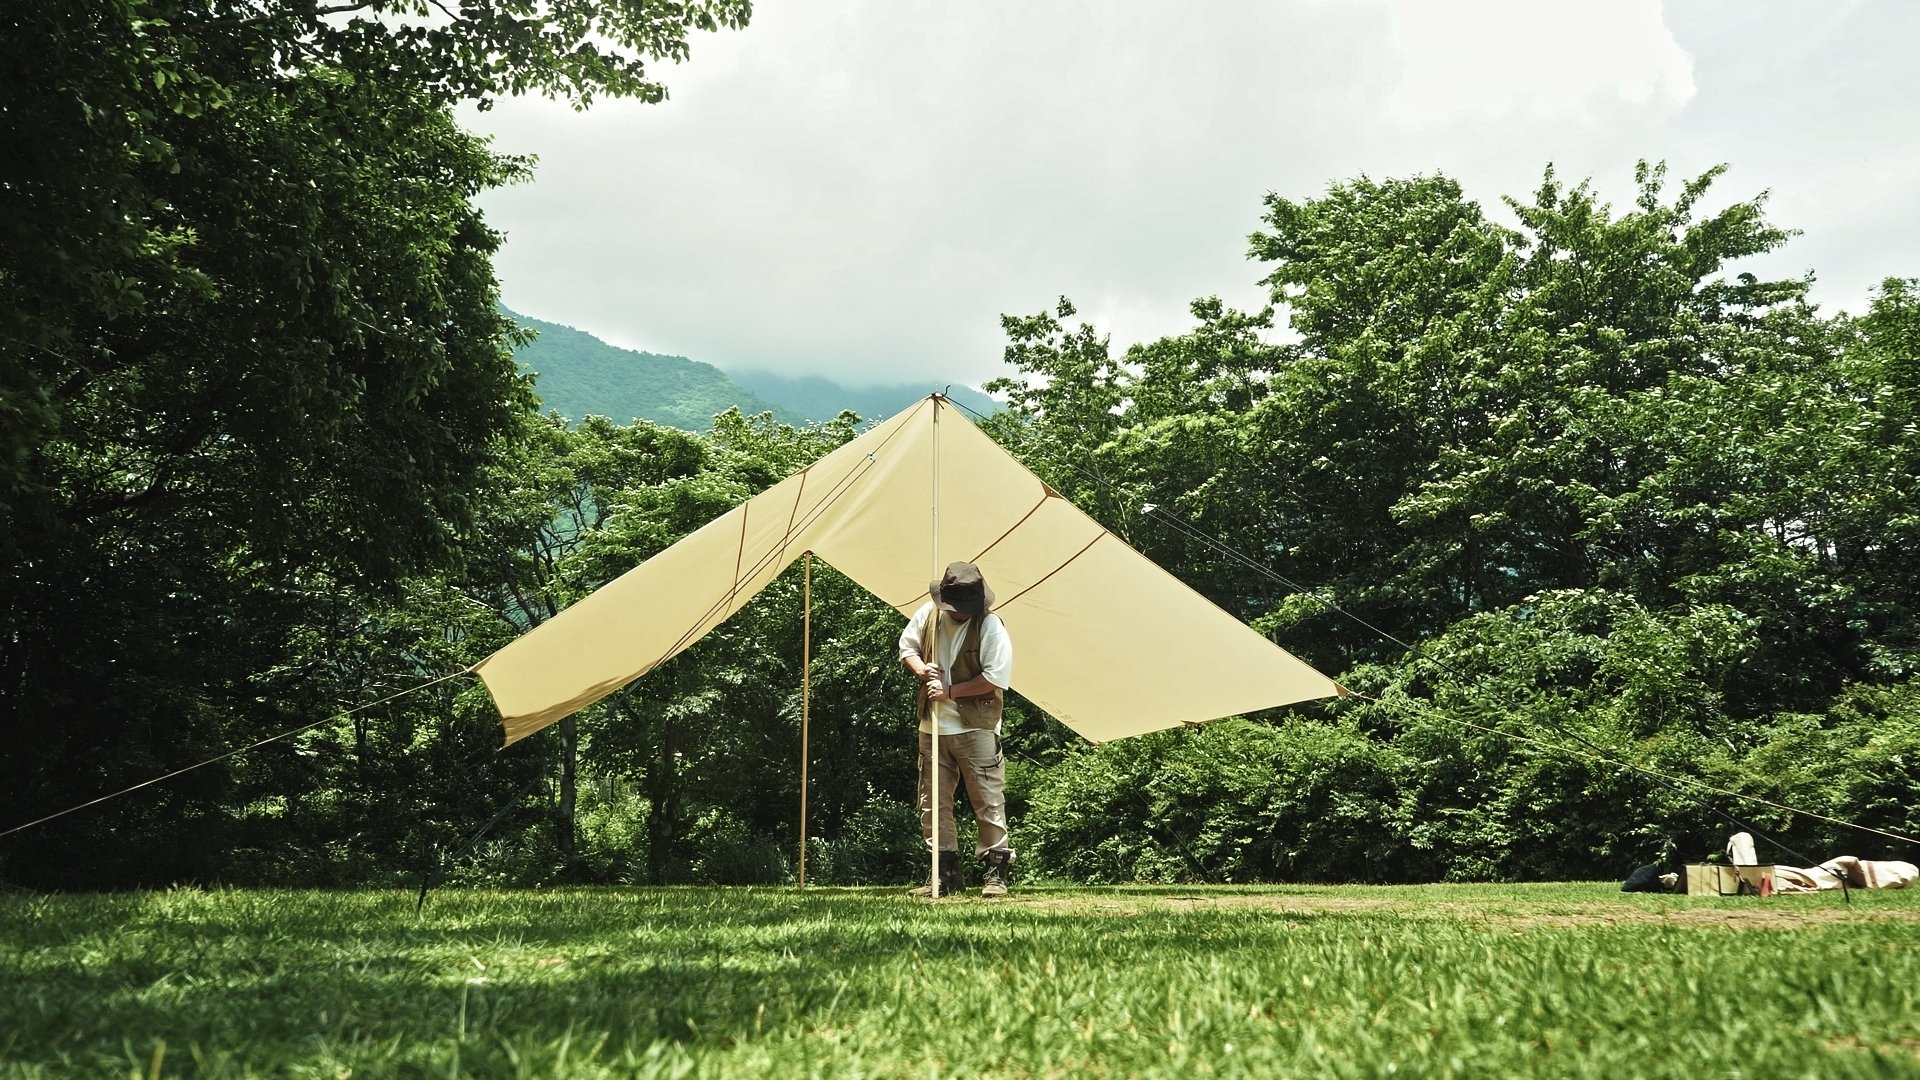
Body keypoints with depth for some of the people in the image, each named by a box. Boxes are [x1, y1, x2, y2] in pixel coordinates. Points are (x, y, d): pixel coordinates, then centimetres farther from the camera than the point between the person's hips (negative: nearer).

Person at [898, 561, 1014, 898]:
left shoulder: (990, 627, -13)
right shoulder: (927, 614, 1)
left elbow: (995, 678, -17)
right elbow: (907, 646, 15)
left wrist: (950, 690, -18)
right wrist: (921, 670, -7)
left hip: (976, 729, -5)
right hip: (932, 728, 5)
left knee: (988, 801, -2)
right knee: (932, 803, 8)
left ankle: (995, 872, 6)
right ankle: (945, 874, 17)